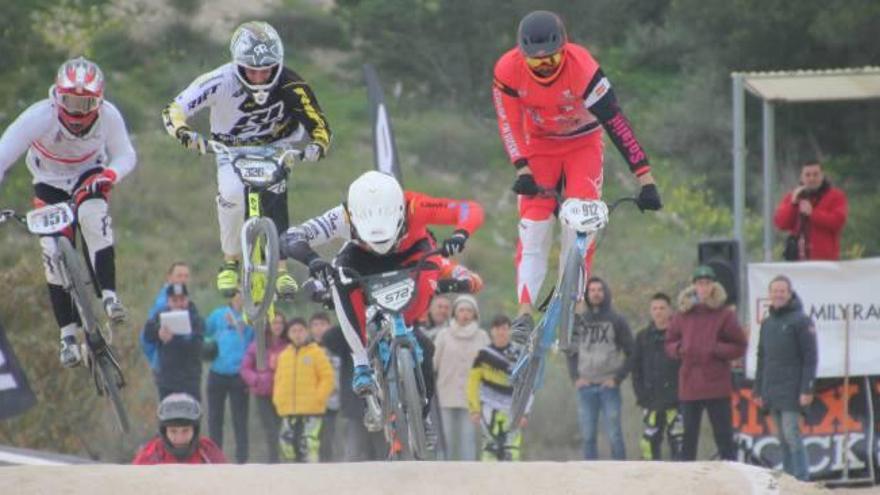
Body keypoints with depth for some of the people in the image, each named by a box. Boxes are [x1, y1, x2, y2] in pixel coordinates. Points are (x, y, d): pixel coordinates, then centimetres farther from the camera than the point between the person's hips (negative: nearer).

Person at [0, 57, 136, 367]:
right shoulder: (40, 117, -35)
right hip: (50, 180, 0)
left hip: (89, 175, 0)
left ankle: (108, 295, -29)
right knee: (54, 253, -10)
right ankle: (68, 334, -1)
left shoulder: (108, 116, -28)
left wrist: (110, 174, -38)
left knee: (94, 219, -32)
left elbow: (125, 155, -16)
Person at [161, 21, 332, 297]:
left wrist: (317, 145, -46)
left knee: (275, 194, -26)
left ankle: (280, 267, -16)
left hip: (274, 147, 0)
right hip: (231, 148, 0)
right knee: (231, 193, -27)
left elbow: (318, 123, -24)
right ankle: (230, 262, -6)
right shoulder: (221, 82, -30)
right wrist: (183, 133, -50)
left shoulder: (290, 85, -28)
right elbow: (173, 110, -29)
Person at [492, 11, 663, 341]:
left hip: (583, 143, -2)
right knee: (533, 230, -12)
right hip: (539, 146, 2)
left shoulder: (582, 67, -33)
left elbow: (615, 121, -33)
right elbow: (509, 123, -15)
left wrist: (645, 178, -35)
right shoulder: (508, 70, -25)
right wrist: (522, 169, -29)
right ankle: (524, 312, -15)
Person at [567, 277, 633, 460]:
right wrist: (575, 377, 1)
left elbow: (630, 353, 1)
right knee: (588, 435, 4)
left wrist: (617, 378, -8)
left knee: (614, 434, -6)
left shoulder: (616, 321, 2)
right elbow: (571, 352, 15)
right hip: (586, 387, 3)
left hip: (609, 385, -3)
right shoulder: (579, 321, 11)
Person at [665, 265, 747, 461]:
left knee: (724, 435, -2)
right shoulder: (683, 315, 9)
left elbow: (739, 347, 1)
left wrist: (717, 350, -13)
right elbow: (670, 344, 16)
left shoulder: (724, 315, 0)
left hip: (717, 386, -3)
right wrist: (679, 349, -5)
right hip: (689, 387, 3)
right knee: (689, 437, 8)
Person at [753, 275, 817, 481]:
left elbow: (810, 358, -9)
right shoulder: (767, 323, 16)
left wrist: (807, 389, -15)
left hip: (791, 392, -7)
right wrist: (758, 390, 16)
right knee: (783, 439, 8)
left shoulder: (801, 321, -5)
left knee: (791, 434, -12)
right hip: (772, 392, 7)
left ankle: (801, 480, -9)